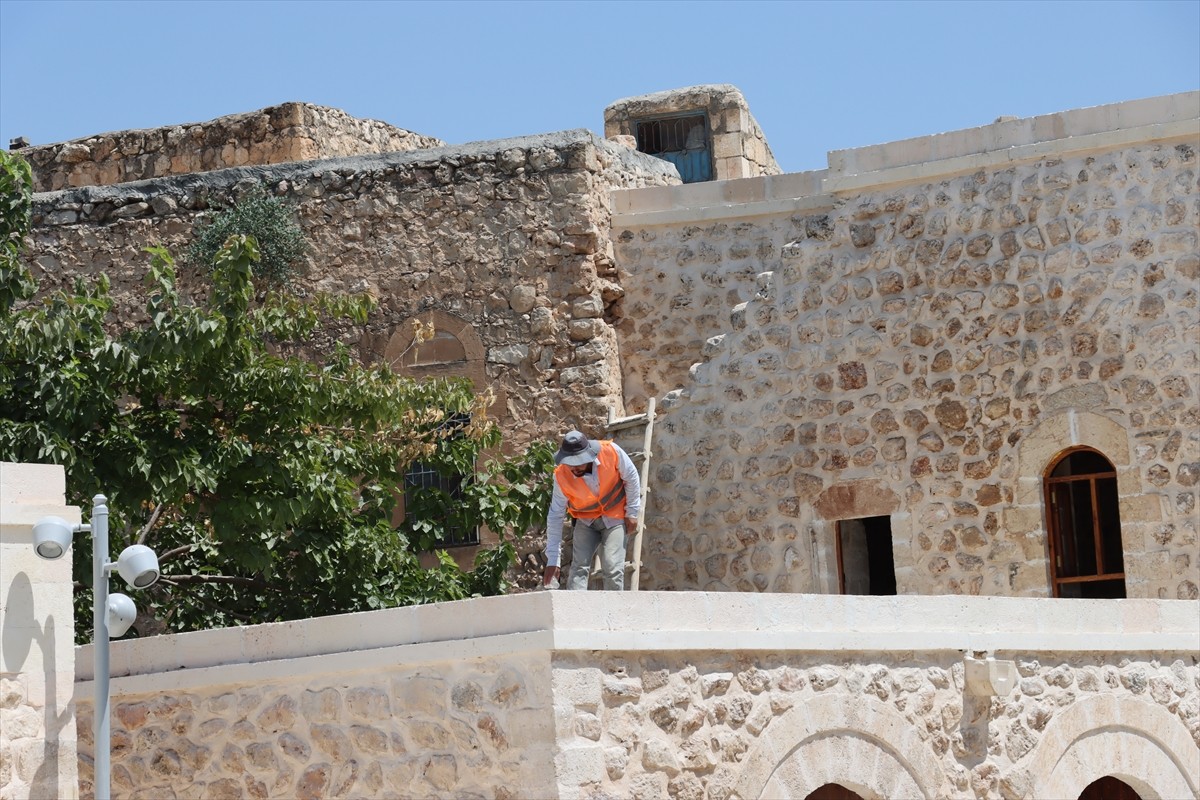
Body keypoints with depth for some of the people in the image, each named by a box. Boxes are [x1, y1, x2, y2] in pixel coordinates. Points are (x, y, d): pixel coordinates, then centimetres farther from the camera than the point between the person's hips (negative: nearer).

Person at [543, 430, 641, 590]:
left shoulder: (611, 451, -28)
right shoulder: (561, 476, -23)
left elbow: (631, 478, -8)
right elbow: (555, 517, -17)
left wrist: (632, 512, -6)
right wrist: (552, 561, -17)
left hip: (614, 518, -1)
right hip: (586, 521, 1)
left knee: (613, 569, -14)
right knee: (579, 567, -13)